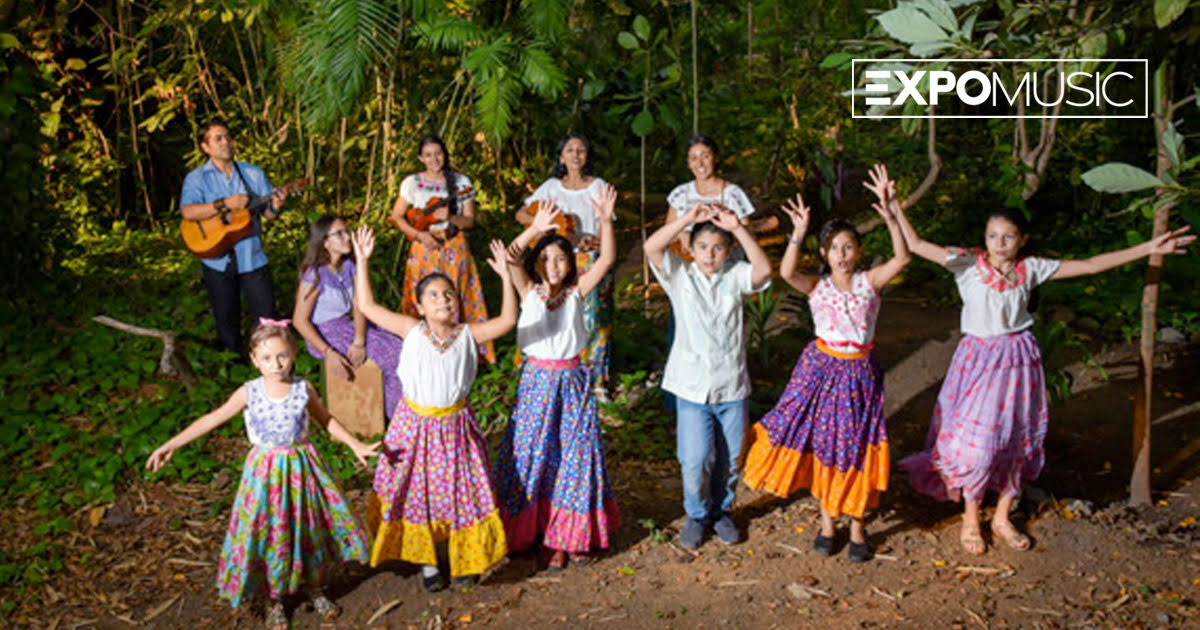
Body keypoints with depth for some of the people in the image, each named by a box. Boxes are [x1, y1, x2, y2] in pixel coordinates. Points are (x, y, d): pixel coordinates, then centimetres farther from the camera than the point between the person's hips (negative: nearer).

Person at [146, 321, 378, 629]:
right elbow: (212, 419, -5)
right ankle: (275, 601, 28)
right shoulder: (249, 393, -11)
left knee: (311, 528, 12)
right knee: (267, 533, 7)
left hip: (302, 468, 1)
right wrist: (170, 445, -9)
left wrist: (356, 445, 2)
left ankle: (314, 587, 36)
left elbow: (327, 420, 6)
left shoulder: (304, 390, -9)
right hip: (266, 470, -1)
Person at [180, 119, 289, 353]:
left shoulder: (254, 174, 8)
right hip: (217, 261, -1)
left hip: (251, 257, 1)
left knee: (268, 318, -1)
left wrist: (275, 206, -18)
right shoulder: (196, 178, 0)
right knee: (227, 322, 10)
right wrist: (225, 204, -24)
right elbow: (188, 212, -16)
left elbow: (267, 213, 6)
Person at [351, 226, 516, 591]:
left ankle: (463, 559, 31)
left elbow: (508, 320, -13)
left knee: (461, 493, 9)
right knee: (417, 494, 9)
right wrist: (362, 262, -12)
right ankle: (427, 561, 29)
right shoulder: (412, 331, -8)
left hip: (455, 425, 0)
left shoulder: (468, 335, -6)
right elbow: (367, 307, -7)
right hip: (416, 424, 0)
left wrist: (506, 276, -20)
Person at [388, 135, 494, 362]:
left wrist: (450, 218, -17)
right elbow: (396, 217, 1)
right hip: (424, 248, 0)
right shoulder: (412, 183, 2)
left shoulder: (461, 182, 4)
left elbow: (470, 220, 3)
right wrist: (420, 235, -12)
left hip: (455, 247, 1)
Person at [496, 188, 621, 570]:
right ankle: (537, 528, 20)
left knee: (575, 456, 5)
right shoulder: (529, 292, -1)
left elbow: (607, 260, -8)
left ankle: (573, 535, 19)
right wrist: (534, 230, -29)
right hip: (538, 379, -1)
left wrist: (606, 221, -21)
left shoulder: (576, 293, 0)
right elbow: (508, 259, -17)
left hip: (573, 380, 1)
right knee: (535, 455, 4)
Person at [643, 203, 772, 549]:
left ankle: (720, 510, 35)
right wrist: (688, 218, -23)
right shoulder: (680, 276, 0)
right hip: (692, 386, -1)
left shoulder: (735, 276, 2)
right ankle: (696, 515, 20)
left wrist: (738, 228, -25)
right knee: (696, 460, -5)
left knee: (729, 459, 11)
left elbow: (764, 270, -19)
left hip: (733, 385, 2)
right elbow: (651, 247, -16)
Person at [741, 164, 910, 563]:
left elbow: (902, 258, -20)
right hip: (822, 368, 0)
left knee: (857, 448, 7)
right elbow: (786, 272, -25)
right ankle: (826, 520, 28)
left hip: (859, 372, 0)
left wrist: (888, 214, -32)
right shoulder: (816, 286, -6)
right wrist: (798, 235, -39)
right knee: (821, 445, 9)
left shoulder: (869, 282, -5)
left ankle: (857, 526, 24)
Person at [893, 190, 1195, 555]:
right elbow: (915, 245, -13)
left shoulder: (1031, 268, -1)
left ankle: (1002, 518, 29)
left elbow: (1091, 265, 2)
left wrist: (1150, 248, 0)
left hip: (1018, 359, 4)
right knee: (975, 440, -3)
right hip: (978, 358, -3)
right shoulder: (968, 264, -9)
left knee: (1018, 438, 11)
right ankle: (970, 520, 18)